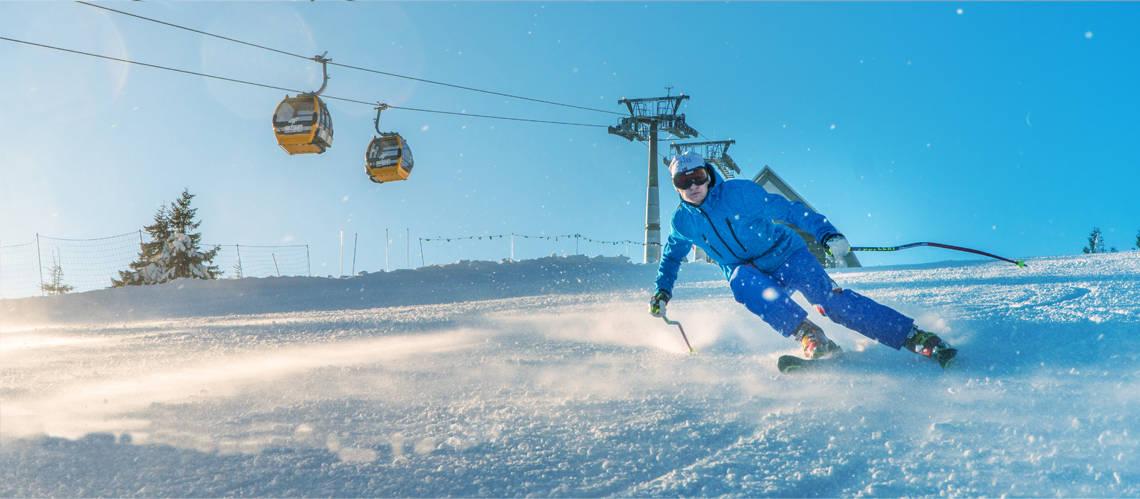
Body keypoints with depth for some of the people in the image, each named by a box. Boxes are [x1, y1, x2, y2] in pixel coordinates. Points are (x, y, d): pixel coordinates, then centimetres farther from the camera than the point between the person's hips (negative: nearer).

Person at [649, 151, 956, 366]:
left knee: (828, 298, -24)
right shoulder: (682, 222, -1)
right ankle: (810, 337, -38)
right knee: (739, 278, -33)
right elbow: (672, 257, 19)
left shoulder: (739, 192, -13)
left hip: (785, 256, -2)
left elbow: (787, 210, -13)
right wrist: (662, 291, 6)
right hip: (752, 276, 3)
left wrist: (826, 234, -24)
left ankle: (918, 339, -23)